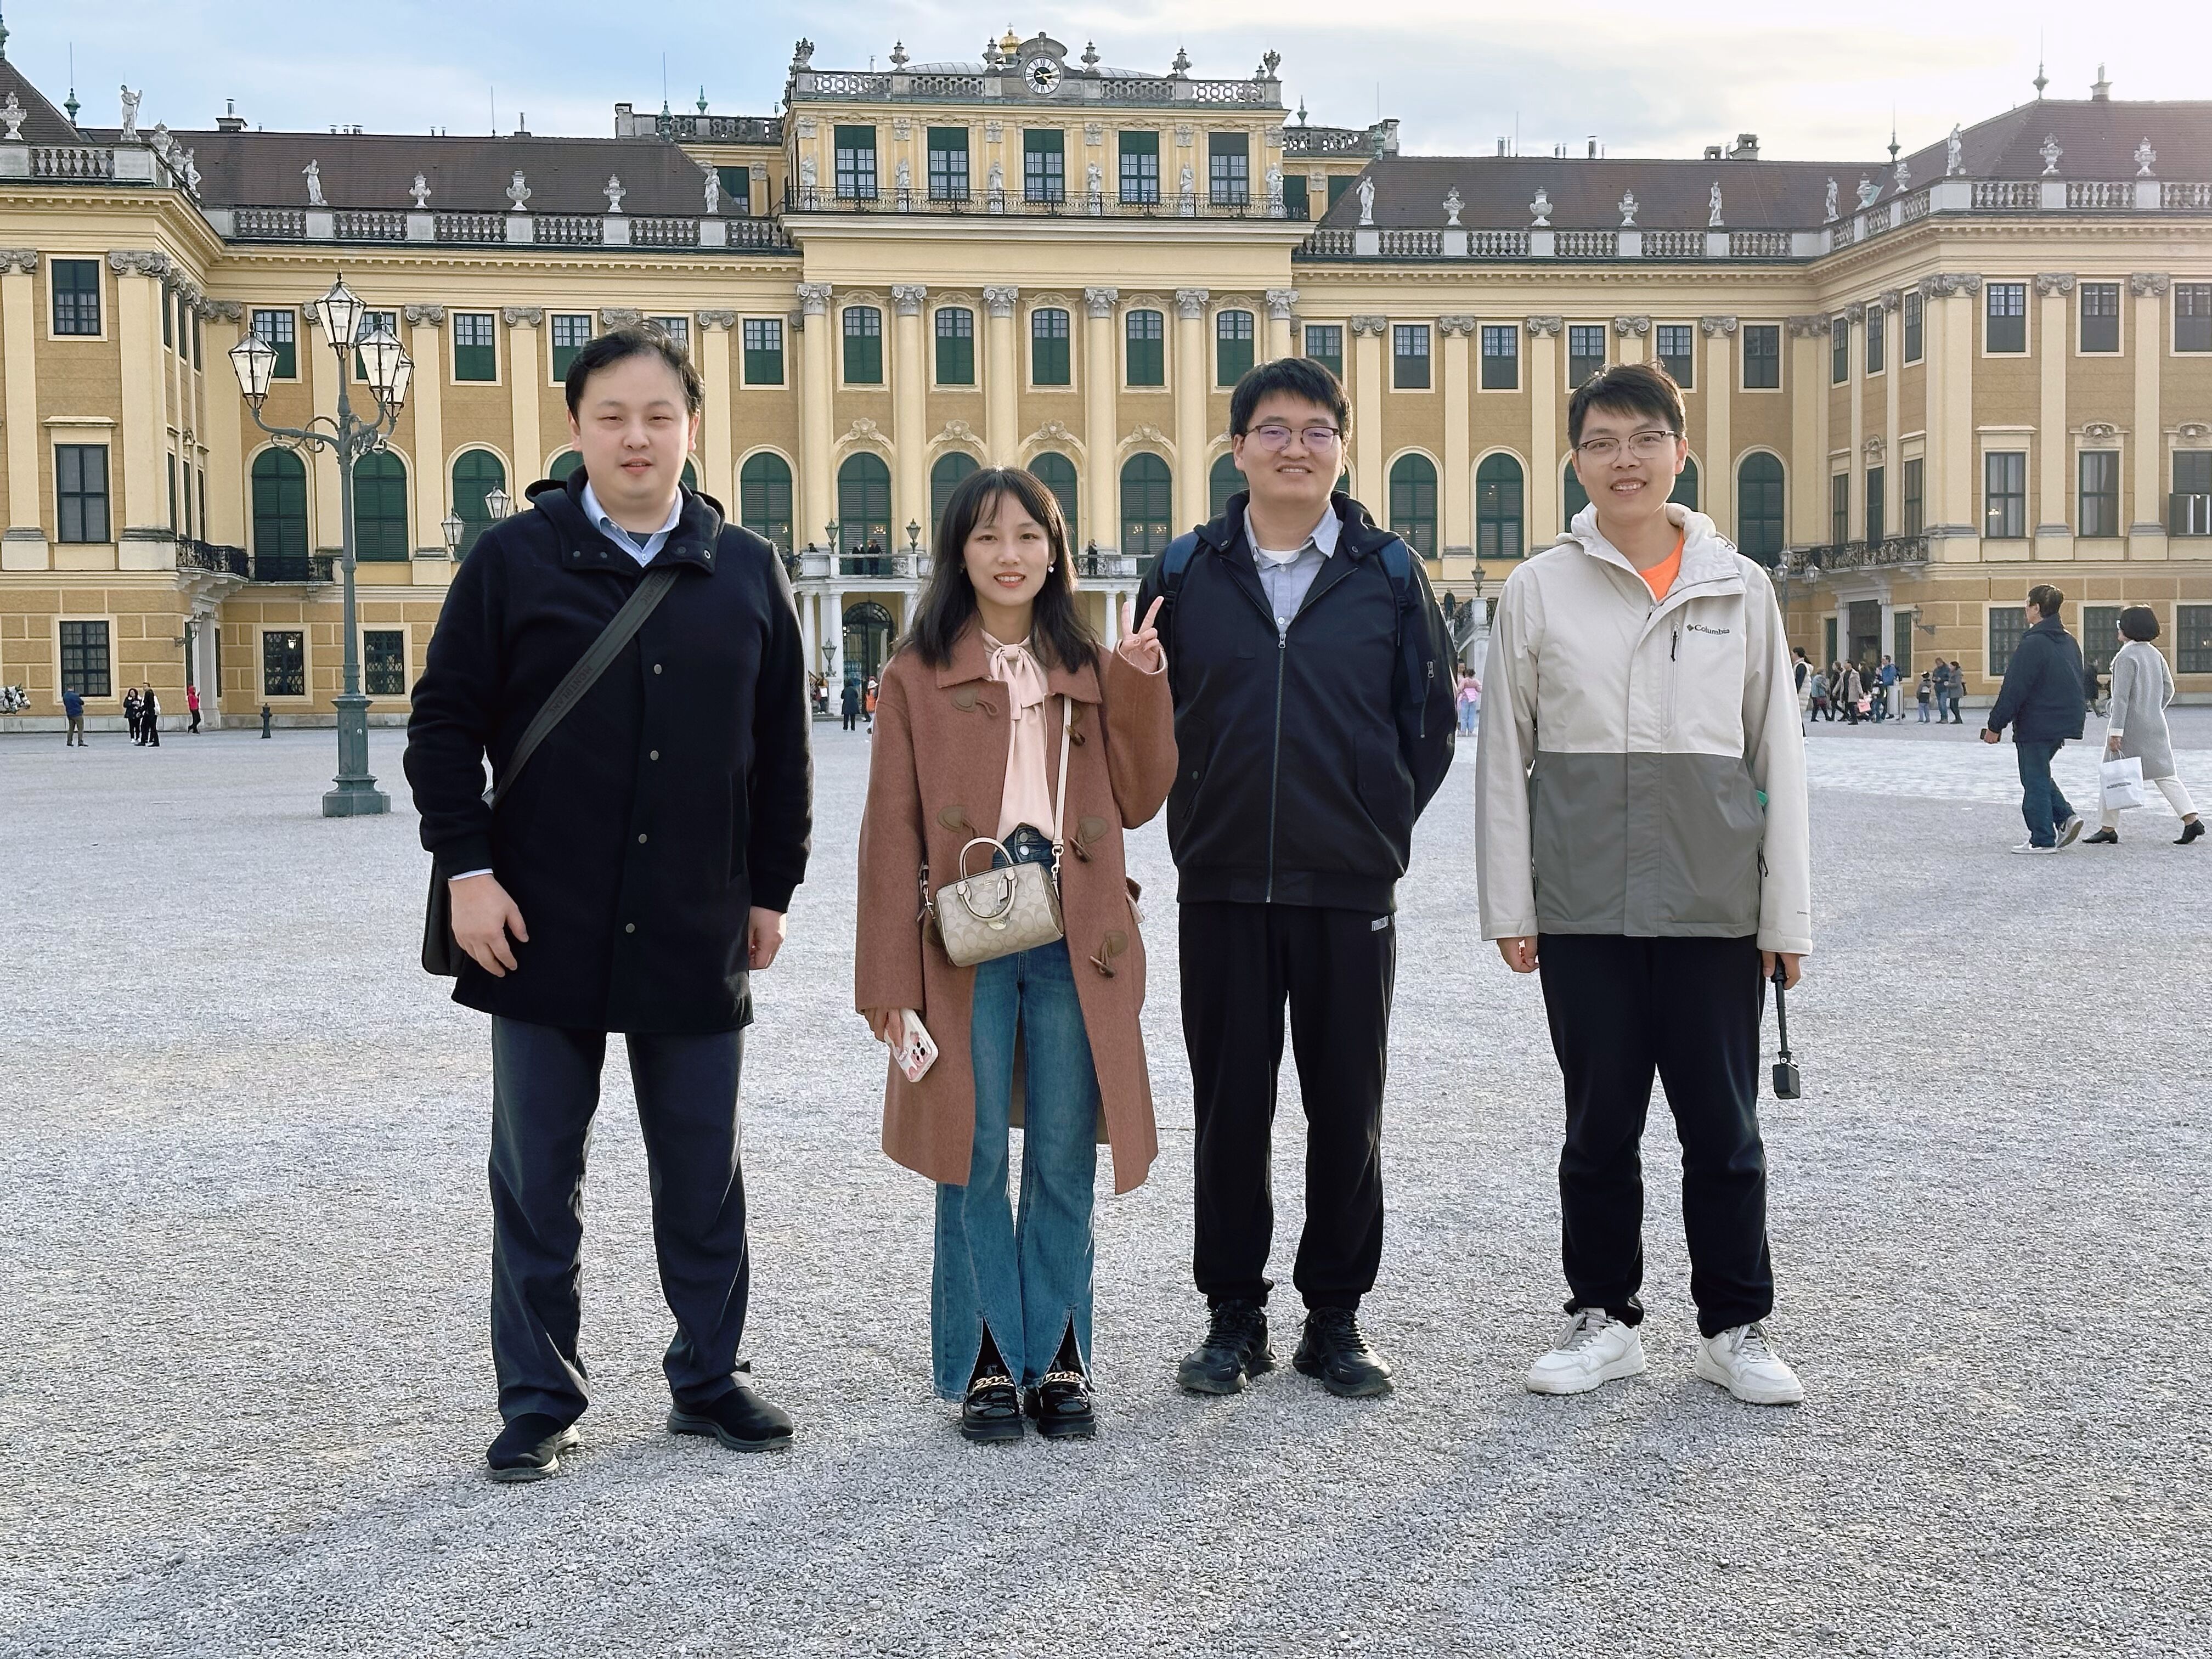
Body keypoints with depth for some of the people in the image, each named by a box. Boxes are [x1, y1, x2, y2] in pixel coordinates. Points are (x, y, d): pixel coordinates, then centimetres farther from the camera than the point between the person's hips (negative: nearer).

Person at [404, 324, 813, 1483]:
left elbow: (781, 746, 10)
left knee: (704, 1176, 11)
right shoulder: (514, 559, -1)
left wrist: (771, 890, 9)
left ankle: (709, 1377, 26)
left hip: (698, 937, 2)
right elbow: (444, 722, 1)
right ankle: (539, 1401, 20)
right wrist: (467, 868, -7)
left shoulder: (745, 571, 5)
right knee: (537, 1181, 7)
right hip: (543, 930, -1)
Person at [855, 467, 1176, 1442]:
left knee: (1063, 1164, 6)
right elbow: (892, 829, 1)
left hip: (1072, 940, 2)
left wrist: (1140, 688, -2)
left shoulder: (1089, 671, 13)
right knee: (975, 1163, 2)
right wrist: (891, 976, -4)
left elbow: (1137, 801, 8)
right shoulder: (917, 675, 4)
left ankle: (1059, 1360, 17)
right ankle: (986, 1364, 13)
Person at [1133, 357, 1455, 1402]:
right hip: (1221, 887, 0)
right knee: (1229, 1108, 6)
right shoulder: (1185, 571, 5)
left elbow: (1429, 721, 8)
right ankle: (1233, 1315, 19)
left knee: (1348, 1111, 6)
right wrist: (1200, 821, 1)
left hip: (1351, 887, 0)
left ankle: (1336, 1317, 19)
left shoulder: (1389, 572, 4)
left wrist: (1379, 828, 3)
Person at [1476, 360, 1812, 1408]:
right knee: (1599, 1125, 9)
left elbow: (1778, 755, 5)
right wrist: (1508, 907, 0)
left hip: (1714, 906, 0)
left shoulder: (1738, 589, 4)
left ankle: (1736, 1328, 21)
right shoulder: (1539, 591, 2)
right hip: (1582, 908, 0)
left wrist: (1787, 914, 2)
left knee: (1722, 1126, 7)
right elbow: (1504, 756, 4)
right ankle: (1602, 1317, 23)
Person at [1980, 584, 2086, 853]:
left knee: (2035, 779, 1)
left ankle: (2043, 839, 5)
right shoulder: (2069, 643, 10)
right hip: (2064, 723, 8)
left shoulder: (2032, 644, -18)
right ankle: (2065, 816, 7)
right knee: (2040, 774, 21)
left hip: (2036, 725, -8)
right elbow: (2076, 685, 18)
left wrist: (1995, 726, -12)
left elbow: (2014, 689, -18)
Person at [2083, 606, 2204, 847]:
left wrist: (2116, 730, -20)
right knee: (2164, 774, 6)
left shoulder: (2126, 656, -14)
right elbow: (2168, 690, 15)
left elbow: (2121, 696, -18)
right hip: (2155, 726, 8)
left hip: (2130, 727, -8)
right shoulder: (2154, 654, 10)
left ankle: (2109, 829, 8)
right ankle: (2192, 821, -3)